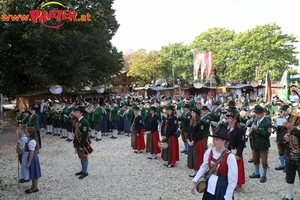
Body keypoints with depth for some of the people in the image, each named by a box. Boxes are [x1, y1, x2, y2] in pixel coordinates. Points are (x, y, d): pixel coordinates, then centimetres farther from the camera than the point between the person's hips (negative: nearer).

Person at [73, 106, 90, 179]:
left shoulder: (84, 122, -23)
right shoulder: (78, 121, 6)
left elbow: (85, 135, -24)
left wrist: (82, 145, -22)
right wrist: (75, 142, 12)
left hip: (82, 143, -8)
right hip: (78, 142, 9)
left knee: (84, 158, 5)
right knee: (81, 157, 19)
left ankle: (85, 172, 18)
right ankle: (83, 170, 33)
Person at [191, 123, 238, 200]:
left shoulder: (230, 157, -21)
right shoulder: (209, 151, -8)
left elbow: (232, 180, -17)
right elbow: (204, 166, 4)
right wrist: (194, 181, 1)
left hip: (222, 188, -4)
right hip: (210, 185, 5)